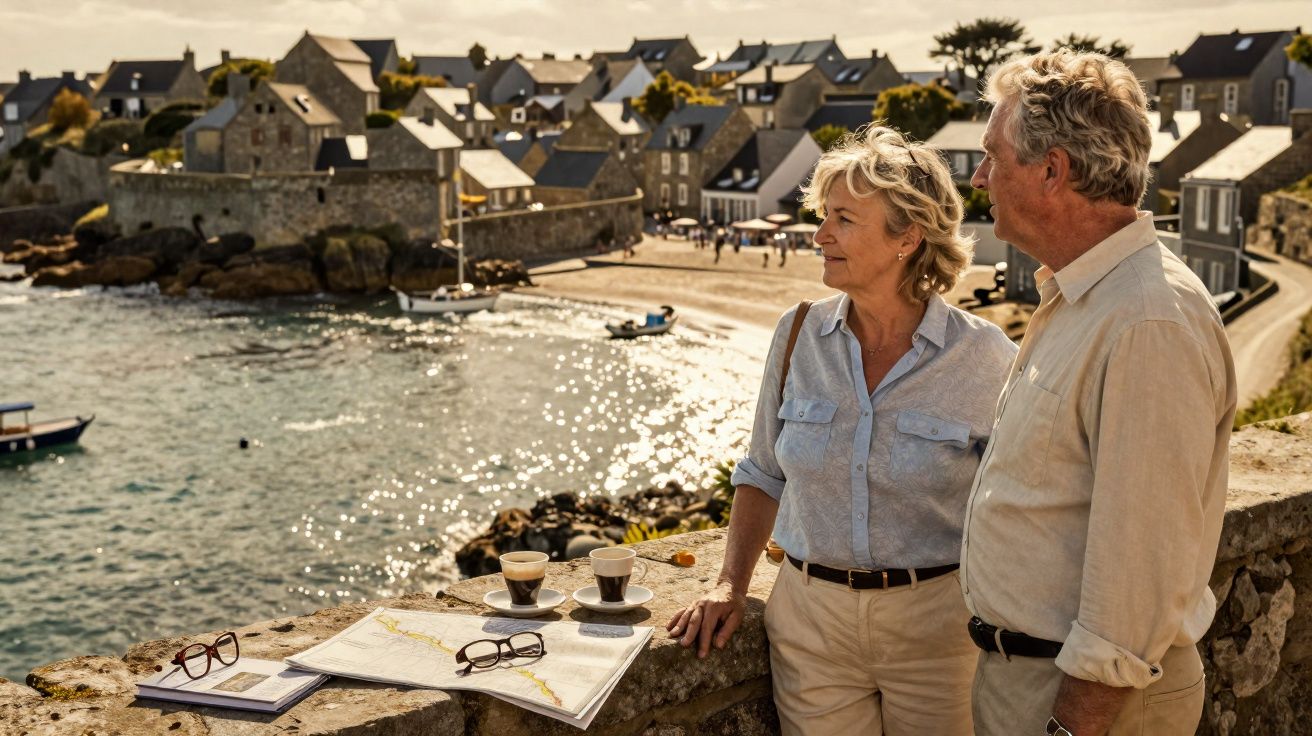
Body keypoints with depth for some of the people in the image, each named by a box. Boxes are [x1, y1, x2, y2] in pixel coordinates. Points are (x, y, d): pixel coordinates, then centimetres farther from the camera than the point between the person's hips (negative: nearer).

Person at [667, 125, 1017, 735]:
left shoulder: (985, 358, -10)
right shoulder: (797, 336, -1)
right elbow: (764, 475, 10)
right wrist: (730, 585, 2)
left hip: (935, 628, -2)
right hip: (811, 621, 3)